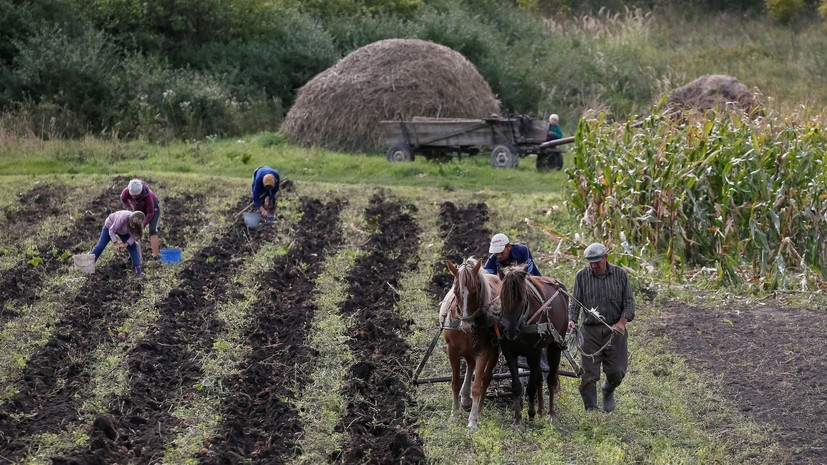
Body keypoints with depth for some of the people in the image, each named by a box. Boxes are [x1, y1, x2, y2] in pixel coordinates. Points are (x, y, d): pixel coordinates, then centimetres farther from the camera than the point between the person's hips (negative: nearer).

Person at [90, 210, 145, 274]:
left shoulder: (137, 224, -29)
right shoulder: (123, 218, -44)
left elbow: (133, 235, -17)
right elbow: (111, 230, -33)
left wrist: (126, 244, -35)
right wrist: (116, 243, -37)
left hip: (123, 231, 4)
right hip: (110, 226, -4)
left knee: (133, 246, -8)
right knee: (100, 246, -5)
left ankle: (138, 267, -5)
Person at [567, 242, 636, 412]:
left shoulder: (620, 274, 3)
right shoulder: (581, 276, 3)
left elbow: (629, 302, 3)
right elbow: (574, 302, 2)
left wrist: (621, 322, -12)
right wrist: (571, 320, -17)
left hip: (614, 330, 0)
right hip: (590, 331, 0)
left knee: (617, 371, 3)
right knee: (589, 373, -5)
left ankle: (608, 392, 35)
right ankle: (591, 409, 5)